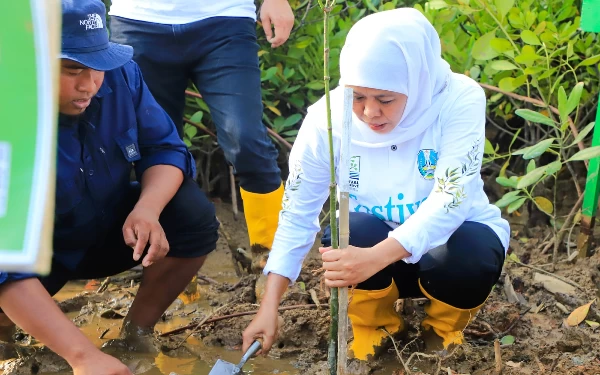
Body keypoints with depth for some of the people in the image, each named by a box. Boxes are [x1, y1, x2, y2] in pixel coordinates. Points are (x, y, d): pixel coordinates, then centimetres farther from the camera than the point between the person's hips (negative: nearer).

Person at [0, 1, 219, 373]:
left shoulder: (120, 73, -20)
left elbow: (165, 148, -11)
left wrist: (147, 210, -35)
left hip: (111, 231, 4)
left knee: (194, 216, -22)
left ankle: (137, 332, -1)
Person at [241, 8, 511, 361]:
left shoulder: (460, 100, -24)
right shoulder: (327, 117, -19)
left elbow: (450, 200, -33)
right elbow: (297, 214, -12)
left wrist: (376, 257, -48)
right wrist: (269, 306, -19)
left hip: (449, 239, -1)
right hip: (371, 246, 1)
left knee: (471, 254, -34)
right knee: (354, 230, -32)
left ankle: (445, 326, 4)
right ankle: (375, 324, 2)